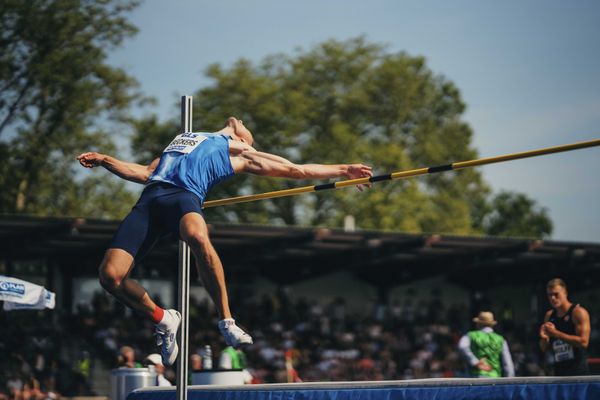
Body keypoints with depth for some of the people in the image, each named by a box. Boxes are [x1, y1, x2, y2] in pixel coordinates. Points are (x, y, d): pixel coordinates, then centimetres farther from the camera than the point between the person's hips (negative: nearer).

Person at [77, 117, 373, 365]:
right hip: (150, 197, 4)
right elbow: (146, 173, 34)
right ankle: (163, 319, 11)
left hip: (185, 193, -4)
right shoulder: (182, 139, 39)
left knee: (198, 238, -42)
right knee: (110, 275, -16)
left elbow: (292, 169, 23)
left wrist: (343, 170, 20)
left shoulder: (240, 151, 25)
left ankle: (226, 321, -26)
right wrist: (103, 160, 31)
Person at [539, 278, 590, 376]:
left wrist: (556, 333, -18)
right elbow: (544, 348, 18)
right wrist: (544, 338, -6)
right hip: (559, 372, 6)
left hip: (578, 371, -6)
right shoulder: (549, 316, 13)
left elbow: (583, 342, -18)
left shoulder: (578, 312, -7)